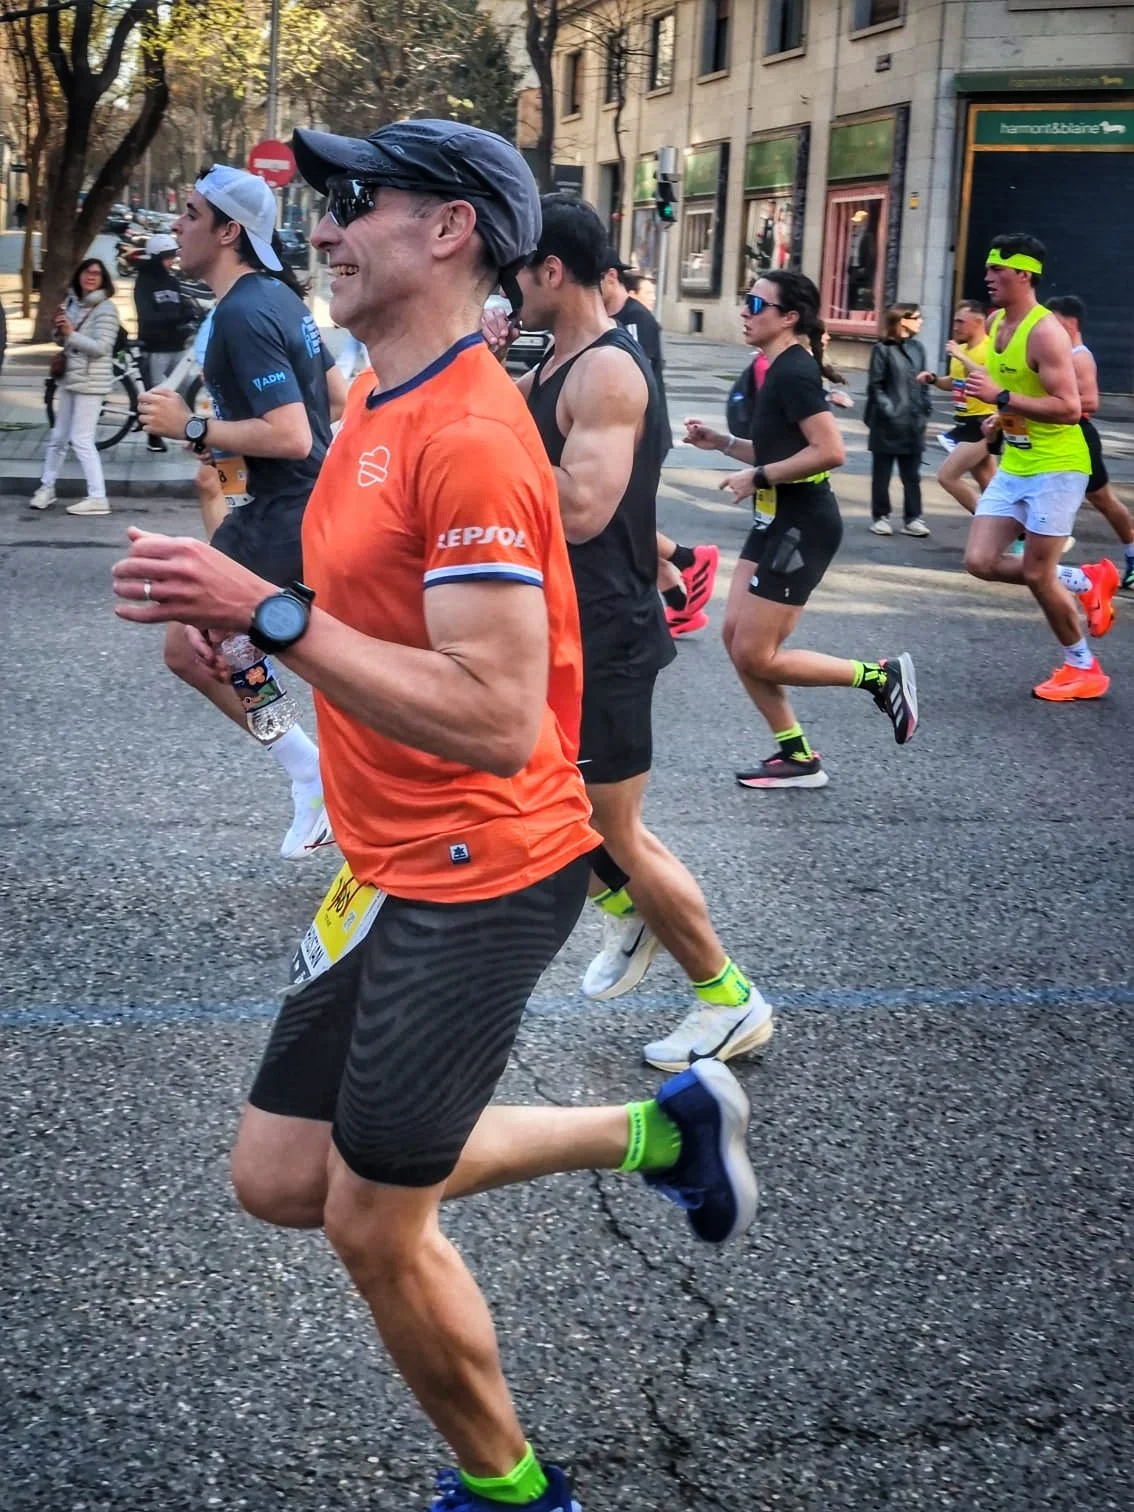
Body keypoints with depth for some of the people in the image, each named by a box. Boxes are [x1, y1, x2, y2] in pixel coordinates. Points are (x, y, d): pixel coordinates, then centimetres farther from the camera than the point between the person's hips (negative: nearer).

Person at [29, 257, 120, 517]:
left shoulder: (105, 308, -12)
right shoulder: (72, 302, 10)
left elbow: (102, 347, -21)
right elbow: (64, 340, 17)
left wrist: (71, 333, -24)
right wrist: (59, 329, -4)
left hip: (91, 382, -8)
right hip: (69, 378, 8)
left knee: (81, 440, -10)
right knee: (58, 437, 16)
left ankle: (98, 498, -7)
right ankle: (47, 487, 29)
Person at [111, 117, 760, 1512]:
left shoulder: (469, 438, -21)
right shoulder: (379, 404, 10)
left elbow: (494, 722, -28)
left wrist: (271, 614, -28)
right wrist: (246, 621, 4)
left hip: (479, 873, -10)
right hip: (401, 871, 10)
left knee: (375, 1226, 3)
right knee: (279, 1177, 15)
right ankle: (654, 1130, 23)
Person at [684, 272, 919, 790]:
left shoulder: (794, 371, -17)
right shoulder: (781, 368, 13)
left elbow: (829, 451, -27)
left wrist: (758, 477, -19)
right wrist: (721, 442, 11)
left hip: (800, 527, -10)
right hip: (776, 521, 10)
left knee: (755, 656, -6)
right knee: (736, 637, 8)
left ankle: (881, 676, 6)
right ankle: (798, 757, 15)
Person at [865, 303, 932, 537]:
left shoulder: (917, 348, 8)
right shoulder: (883, 349, -6)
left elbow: (921, 383, 12)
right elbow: (875, 386, -7)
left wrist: (924, 412, 5)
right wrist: (888, 410, -15)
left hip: (913, 423, 5)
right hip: (888, 423, -5)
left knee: (912, 475, 7)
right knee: (882, 473, 6)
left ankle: (913, 518, 13)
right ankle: (881, 517, 15)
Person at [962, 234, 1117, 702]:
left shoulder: (1045, 331, -20)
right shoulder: (998, 323, 7)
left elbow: (1069, 408, -27)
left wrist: (1001, 398, -29)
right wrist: (1002, 416, 9)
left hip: (1055, 467, -9)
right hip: (1013, 464, 9)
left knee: (1037, 575, -3)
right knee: (980, 563, 0)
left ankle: (1084, 669, 17)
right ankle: (1085, 582, 20)